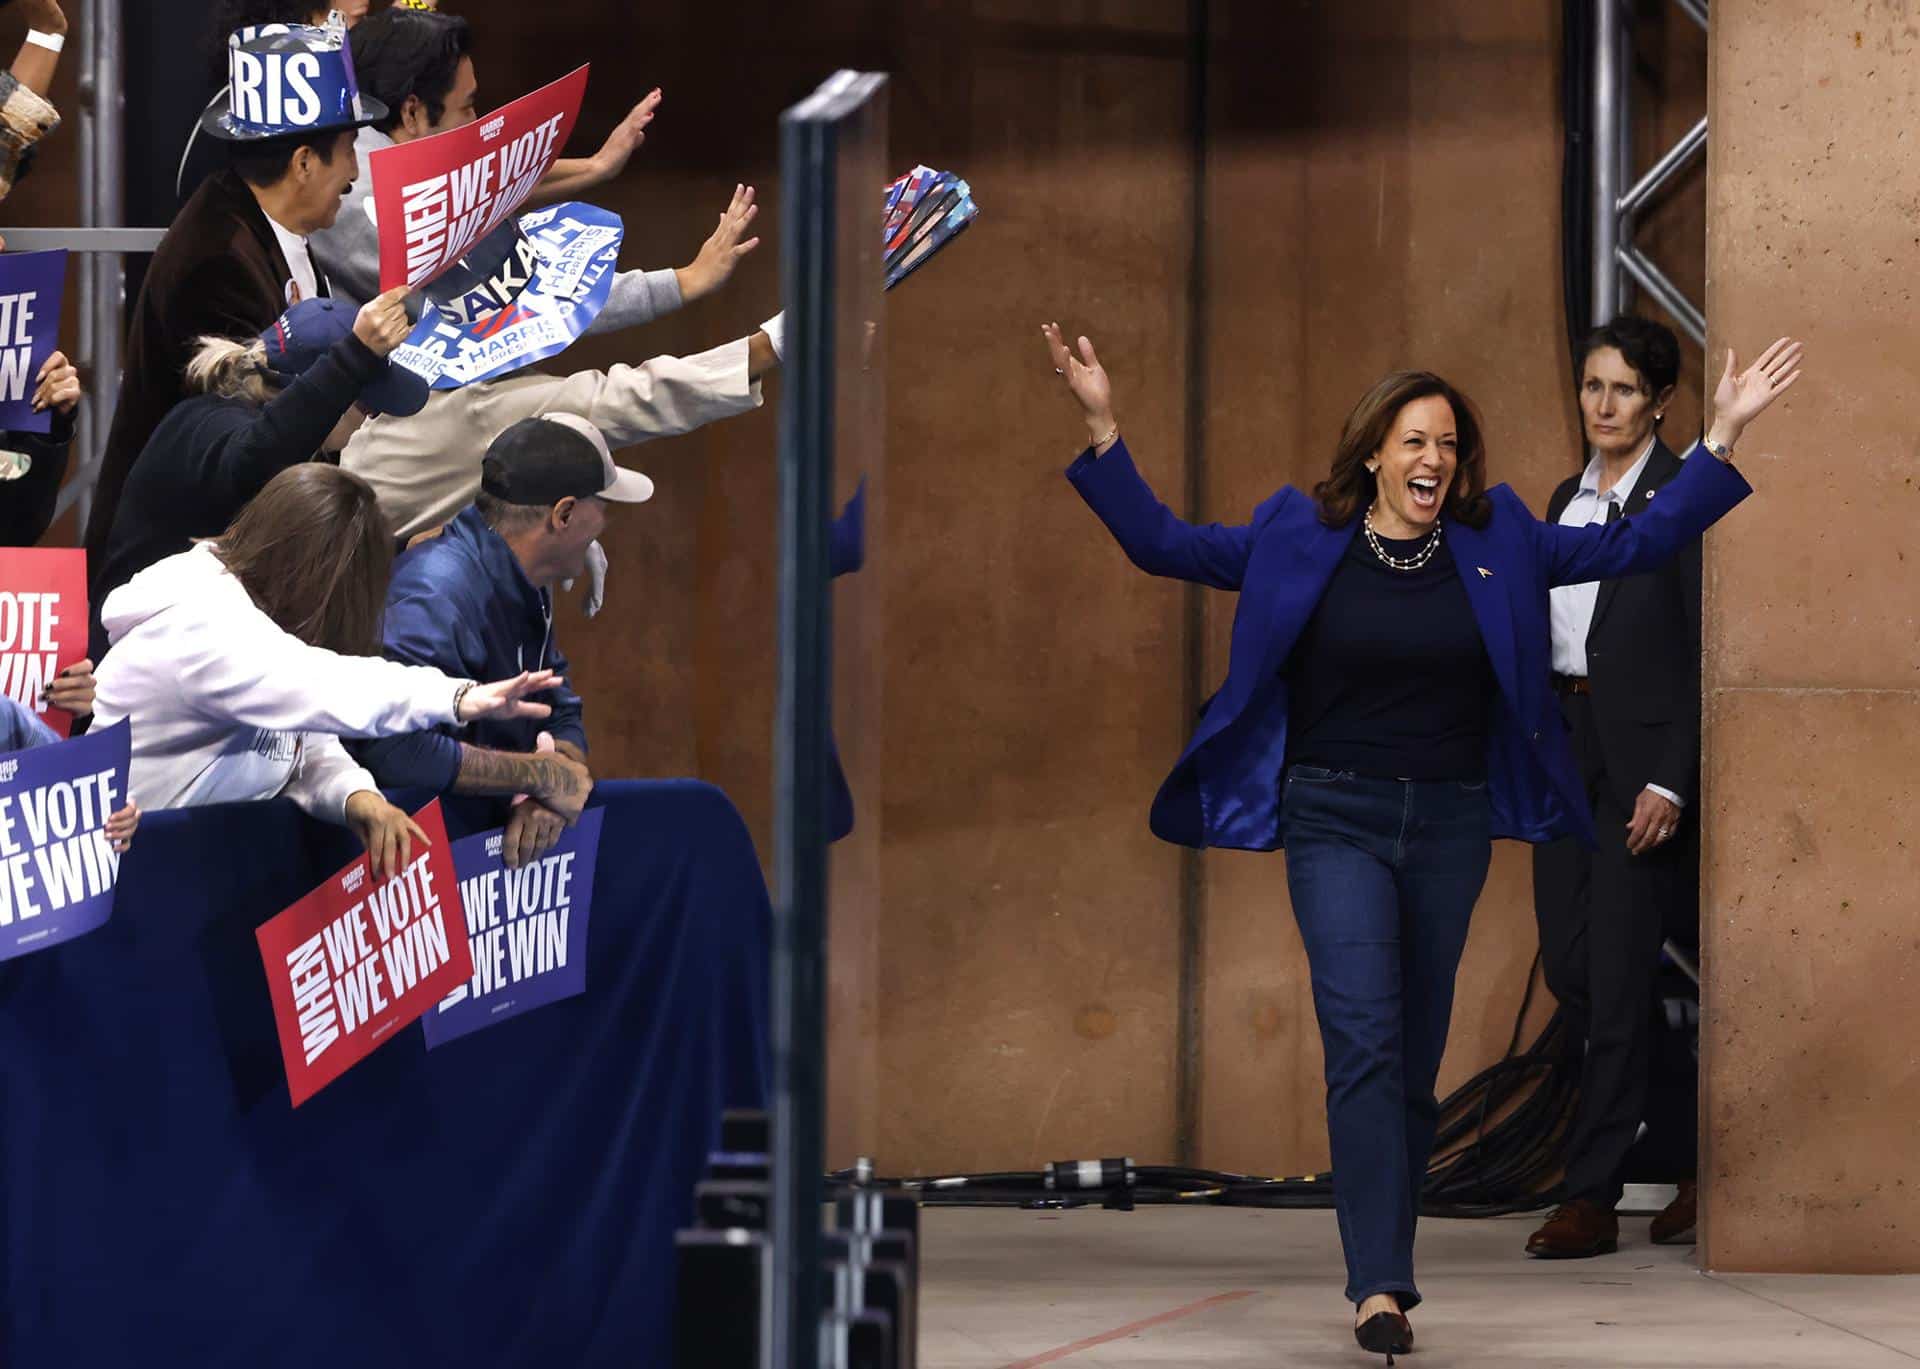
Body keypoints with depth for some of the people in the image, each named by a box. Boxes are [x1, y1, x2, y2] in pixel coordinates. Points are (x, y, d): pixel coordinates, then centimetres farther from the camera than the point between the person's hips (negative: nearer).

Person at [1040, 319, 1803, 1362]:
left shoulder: (1497, 544, 4)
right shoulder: (1298, 539, -1)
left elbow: (1634, 544, 6)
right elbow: (1162, 544, 0)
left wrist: (1725, 436, 0)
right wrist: (1102, 429, -10)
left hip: (1451, 822, 3)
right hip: (1336, 818, -3)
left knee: (1416, 1055, 9)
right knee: (1363, 1036, -16)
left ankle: (1385, 1260, 21)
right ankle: (1379, 1284, -22)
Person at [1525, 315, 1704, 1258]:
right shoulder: (1568, 500, 14)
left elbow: (1706, 649, -13)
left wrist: (1671, 782, -18)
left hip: (1646, 750, -8)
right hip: (1568, 741, 8)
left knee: (1617, 974, -6)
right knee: (1570, 968, 7)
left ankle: (1593, 1197, -2)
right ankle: (1697, 1151, 21)